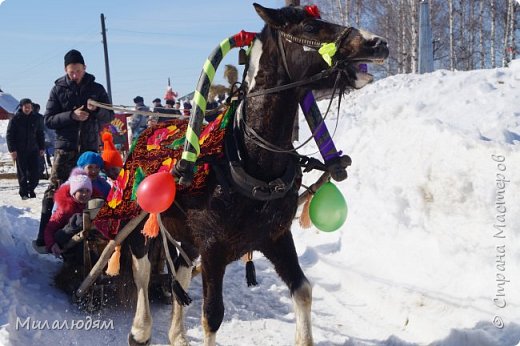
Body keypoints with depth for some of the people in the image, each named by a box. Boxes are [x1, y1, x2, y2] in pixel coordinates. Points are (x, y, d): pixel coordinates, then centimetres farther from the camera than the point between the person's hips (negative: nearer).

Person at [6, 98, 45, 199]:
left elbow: (40, 134, 16)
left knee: (35, 172, -1)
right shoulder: (15, 119, -2)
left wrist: (41, 148, 10)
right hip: (20, 150, -3)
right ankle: (24, 192, 10)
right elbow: (9, 135, -2)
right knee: (22, 173, 1)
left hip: (33, 150, 3)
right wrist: (12, 150, -9)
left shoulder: (36, 119, 7)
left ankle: (31, 189, 16)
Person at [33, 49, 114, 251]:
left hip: (90, 147, 2)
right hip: (65, 147, -2)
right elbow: (48, 120, 0)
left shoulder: (96, 89, 8)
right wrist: (72, 115, -16)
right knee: (55, 189, -8)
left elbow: (109, 116, 9)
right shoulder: (58, 89, 5)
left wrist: (96, 110, -14)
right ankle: (43, 234, -9)